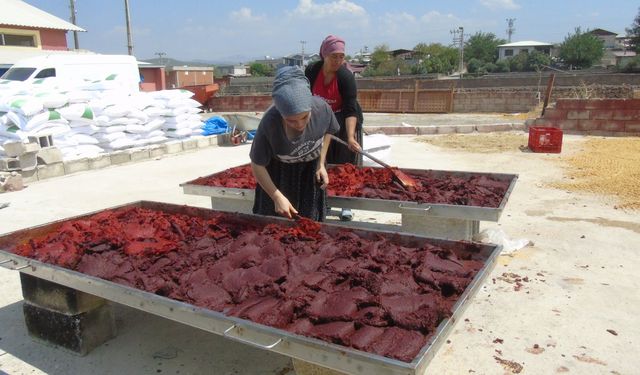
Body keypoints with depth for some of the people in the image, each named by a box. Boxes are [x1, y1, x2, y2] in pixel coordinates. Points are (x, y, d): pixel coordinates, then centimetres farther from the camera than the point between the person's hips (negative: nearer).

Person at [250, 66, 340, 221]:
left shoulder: (322, 108, -29)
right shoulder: (269, 124, -37)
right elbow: (257, 165, -21)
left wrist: (321, 164, -7)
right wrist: (277, 197, -23)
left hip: (311, 169, 2)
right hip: (278, 172, -2)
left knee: (309, 219, 13)